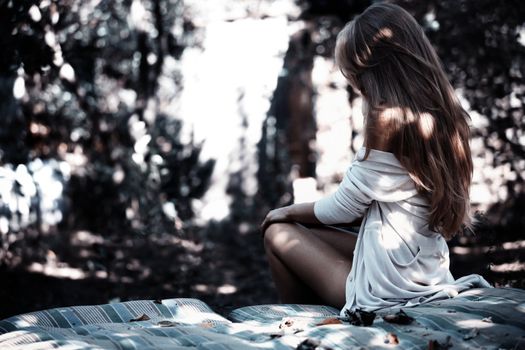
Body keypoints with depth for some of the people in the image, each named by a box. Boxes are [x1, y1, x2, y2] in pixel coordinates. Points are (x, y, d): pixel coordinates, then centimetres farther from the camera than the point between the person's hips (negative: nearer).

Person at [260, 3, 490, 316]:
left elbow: (343, 207, -10)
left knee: (278, 232, 10)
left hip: (386, 286, -8)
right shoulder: (444, 112, 4)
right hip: (428, 274, 8)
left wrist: (287, 212, 7)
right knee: (308, 231, 22)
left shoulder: (389, 119, -20)